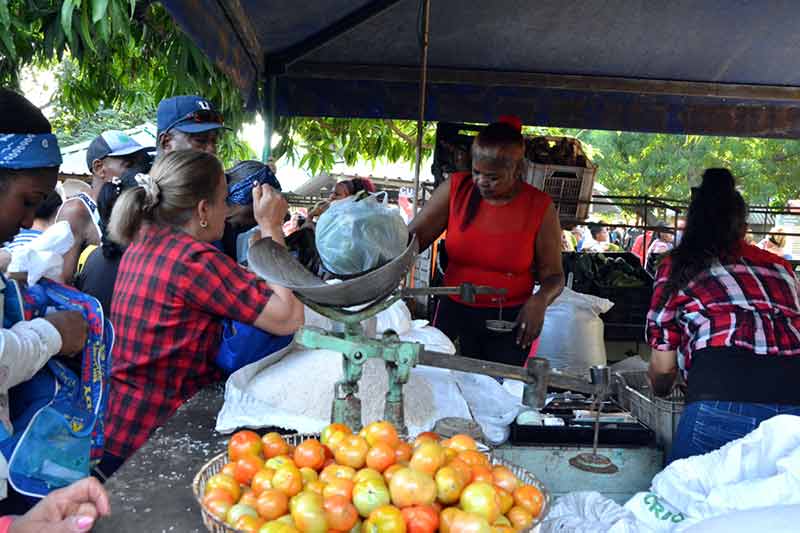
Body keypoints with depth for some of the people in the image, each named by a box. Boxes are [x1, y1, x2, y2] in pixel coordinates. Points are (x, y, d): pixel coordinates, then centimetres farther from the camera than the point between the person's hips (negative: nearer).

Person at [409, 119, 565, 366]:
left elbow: (553, 276, -1)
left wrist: (540, 300, -22)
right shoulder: (455, 189, -5)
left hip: (509, 321, -1)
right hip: (453, 312, 1)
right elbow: (412, 238, -7)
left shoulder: (539, 207, -8)